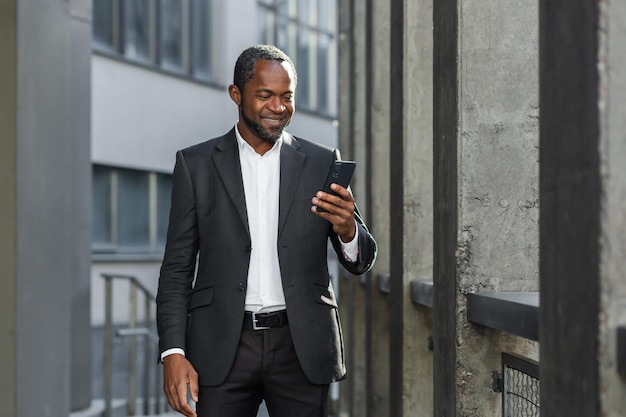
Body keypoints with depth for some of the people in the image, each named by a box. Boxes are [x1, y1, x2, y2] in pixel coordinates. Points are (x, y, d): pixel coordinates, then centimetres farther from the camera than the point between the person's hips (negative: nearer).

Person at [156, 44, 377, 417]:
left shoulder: (322, 162, 6)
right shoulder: (197, 164, 4)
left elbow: (362, 261, 6)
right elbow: (177, 270, 4)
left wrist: (346, 228, -16)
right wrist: (173, 352, -7)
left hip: (302, 346, 1)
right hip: (223, 347, -1)